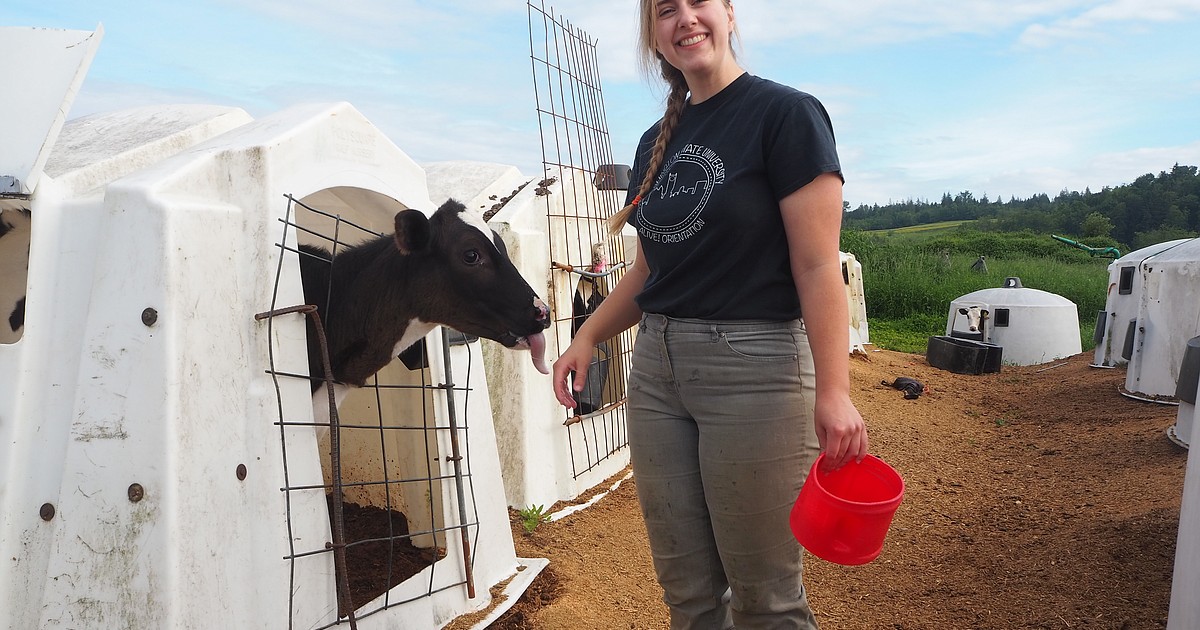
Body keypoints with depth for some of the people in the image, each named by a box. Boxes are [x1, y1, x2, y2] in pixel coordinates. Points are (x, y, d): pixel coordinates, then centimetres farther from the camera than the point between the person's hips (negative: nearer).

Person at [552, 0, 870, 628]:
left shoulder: (785, 113, -5)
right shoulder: (656, 143, 14)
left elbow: (817, 265, -12)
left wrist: (833, 392, -19)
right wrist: (587, 338, 8)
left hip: (753, 366, -6)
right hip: (656, 370, 6)